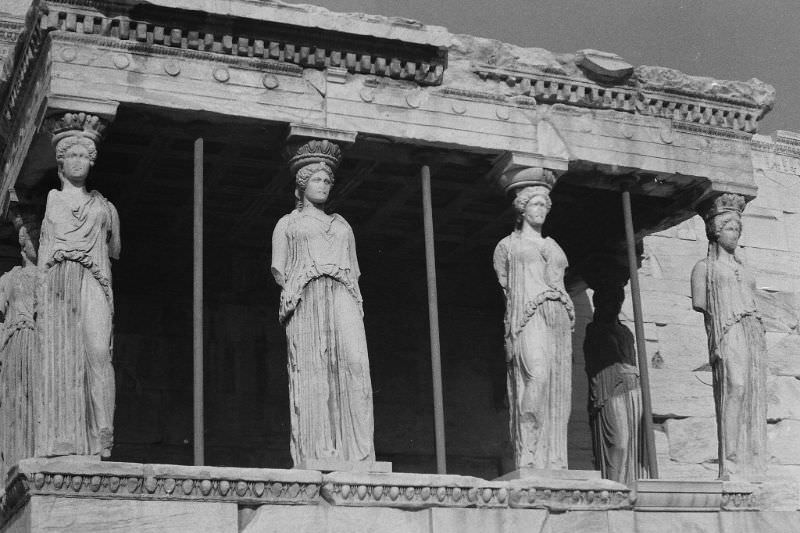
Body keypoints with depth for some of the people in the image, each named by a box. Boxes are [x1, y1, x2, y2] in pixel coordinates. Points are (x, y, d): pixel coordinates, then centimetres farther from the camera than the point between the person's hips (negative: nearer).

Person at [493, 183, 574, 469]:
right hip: (528, 316, -5)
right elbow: (505, 287, 12)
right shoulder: (507, 245, 16)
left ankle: (554, 462, -8)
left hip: (558, 317, 5)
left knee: (557, 390, -5)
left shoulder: (554, 247, 27)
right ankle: (527, 457, -28)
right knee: (536, 375, -26)